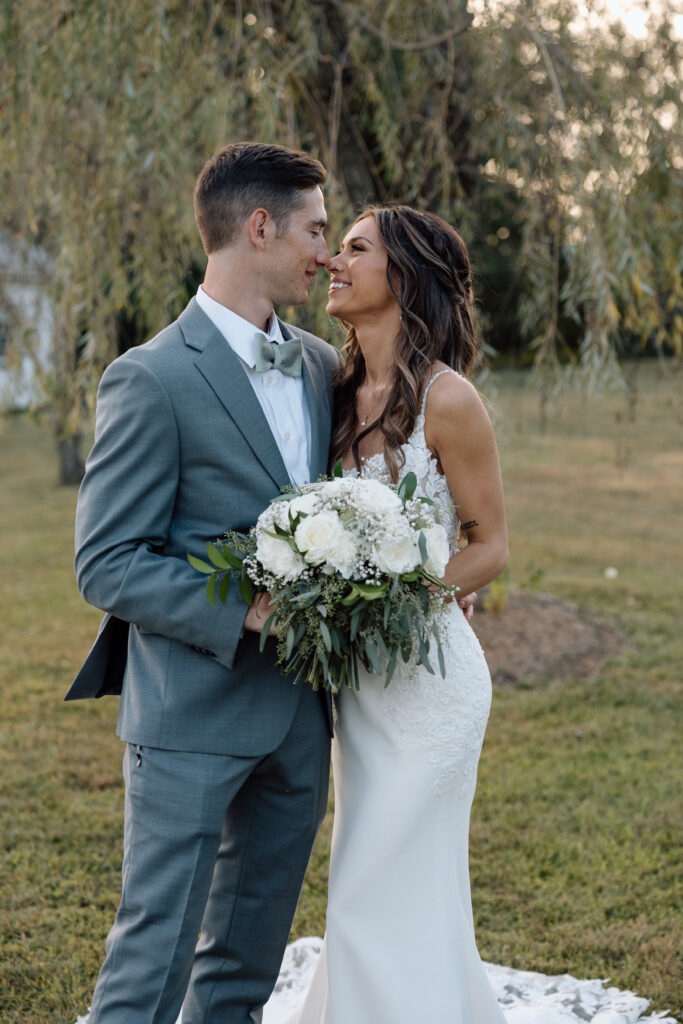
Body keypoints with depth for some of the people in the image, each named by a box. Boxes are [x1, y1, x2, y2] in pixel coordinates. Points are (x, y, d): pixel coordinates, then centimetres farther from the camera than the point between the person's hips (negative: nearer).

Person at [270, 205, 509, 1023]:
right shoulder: (343, 392, 6)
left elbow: (490, 548, -9)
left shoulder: (447, 400, -15)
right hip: (355, 674, 7)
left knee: (388, 902, 0)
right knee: (369, 893, 18)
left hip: (425, 672, -7)